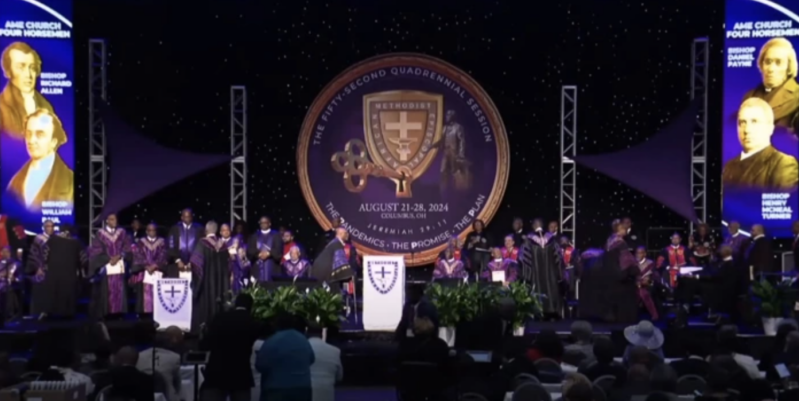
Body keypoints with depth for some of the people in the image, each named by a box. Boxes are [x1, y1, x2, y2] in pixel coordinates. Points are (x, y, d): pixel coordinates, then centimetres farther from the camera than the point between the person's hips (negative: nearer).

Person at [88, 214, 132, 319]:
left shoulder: (122, 233, 9)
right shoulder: (100, 235, 1)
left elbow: (127, 249, 5)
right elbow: (96, 252, -3)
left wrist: (119, 256, -12)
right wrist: (109, 259, -13)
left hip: (119, 268, 2)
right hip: (106, 268, -2)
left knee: (119, 292, -1)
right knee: (106, 293, -4)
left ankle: (118, 312, 2)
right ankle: (105, 314, -1)